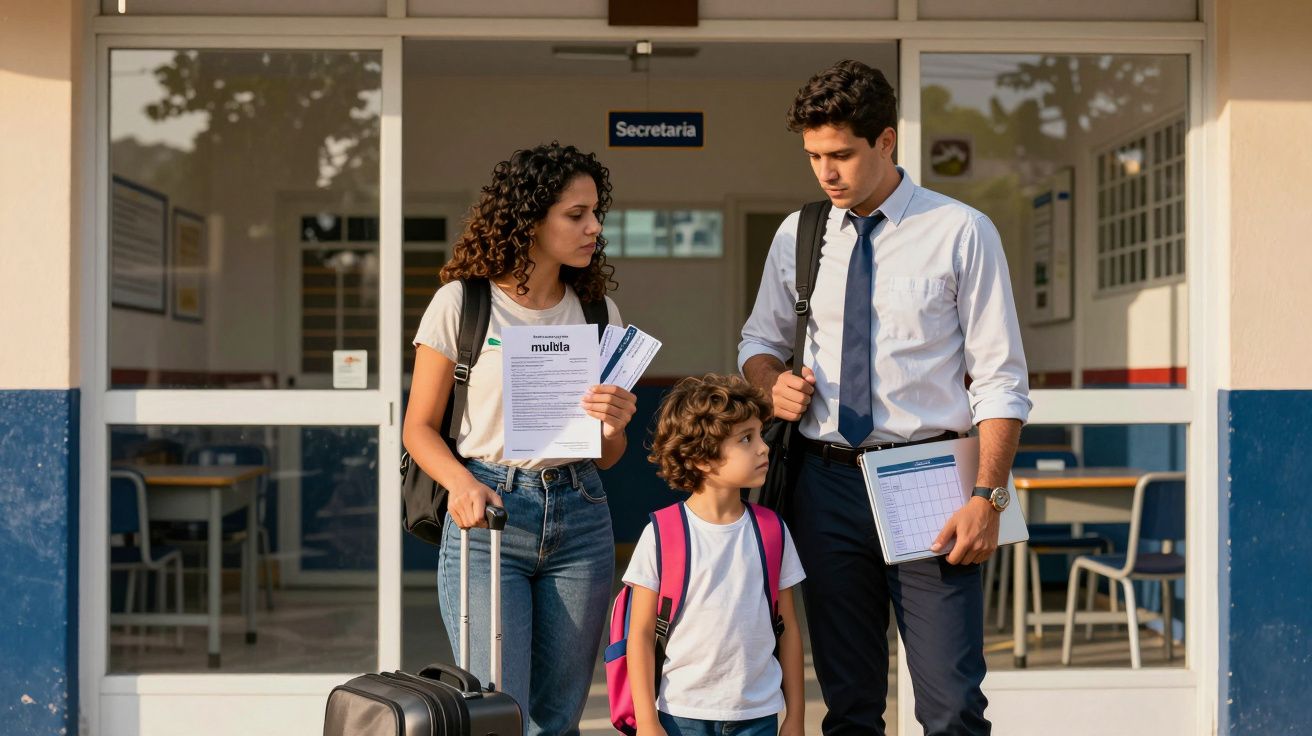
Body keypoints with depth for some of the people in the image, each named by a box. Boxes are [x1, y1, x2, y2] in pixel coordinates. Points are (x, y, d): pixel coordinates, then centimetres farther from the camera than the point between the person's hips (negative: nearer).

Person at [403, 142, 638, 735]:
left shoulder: (598, 312, 10)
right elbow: (420, 426, 1)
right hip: (488, 512, -4)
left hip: (579, 516, 4)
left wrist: (614, 426, -8)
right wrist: (461, 482, -18)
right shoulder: (462, 304, -2)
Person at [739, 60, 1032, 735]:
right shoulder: (797, 237, 9)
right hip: (828, 483, 4)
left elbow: (1001, 380, -5)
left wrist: (987, 496, -14)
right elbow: (760, 340, 24)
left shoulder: (961, 234, -3)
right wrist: (772, 382, 0)